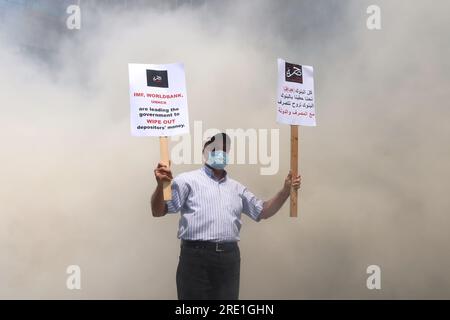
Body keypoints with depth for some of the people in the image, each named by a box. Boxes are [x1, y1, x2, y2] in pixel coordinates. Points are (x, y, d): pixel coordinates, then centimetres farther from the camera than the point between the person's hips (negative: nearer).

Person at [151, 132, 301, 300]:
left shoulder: (236, 187, 19)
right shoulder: (187, 180, 2)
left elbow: (263, 211, 23)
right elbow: (158, 211, -5)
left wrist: (286, 190, 10)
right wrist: (161, 184, -25)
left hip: (229, 256, 5)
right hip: (196, 255, -5)